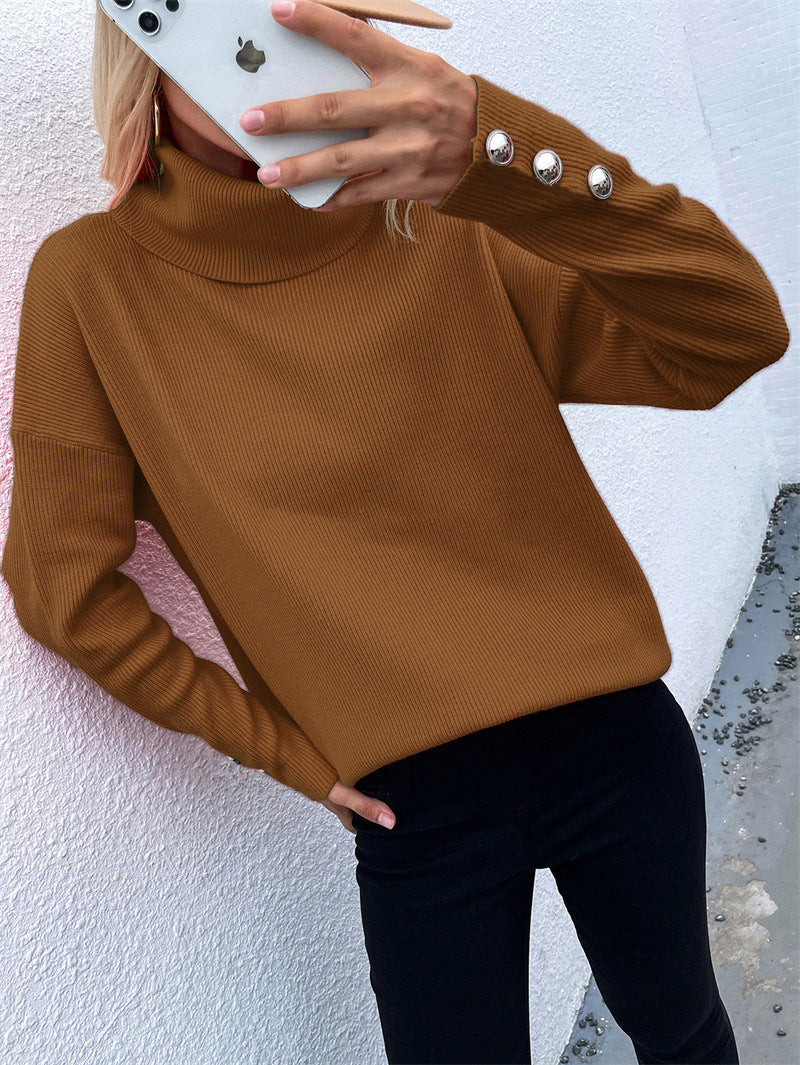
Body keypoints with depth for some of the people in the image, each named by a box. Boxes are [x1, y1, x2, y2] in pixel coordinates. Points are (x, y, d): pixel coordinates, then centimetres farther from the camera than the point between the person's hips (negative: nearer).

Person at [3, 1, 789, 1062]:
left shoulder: (458, 246, -7)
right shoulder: (93, 280, -8)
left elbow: (739, 335, -19)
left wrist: (501, 149, -34)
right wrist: (285, 749, -2)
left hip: (618, 740, 2)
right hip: (416, 811, -1)